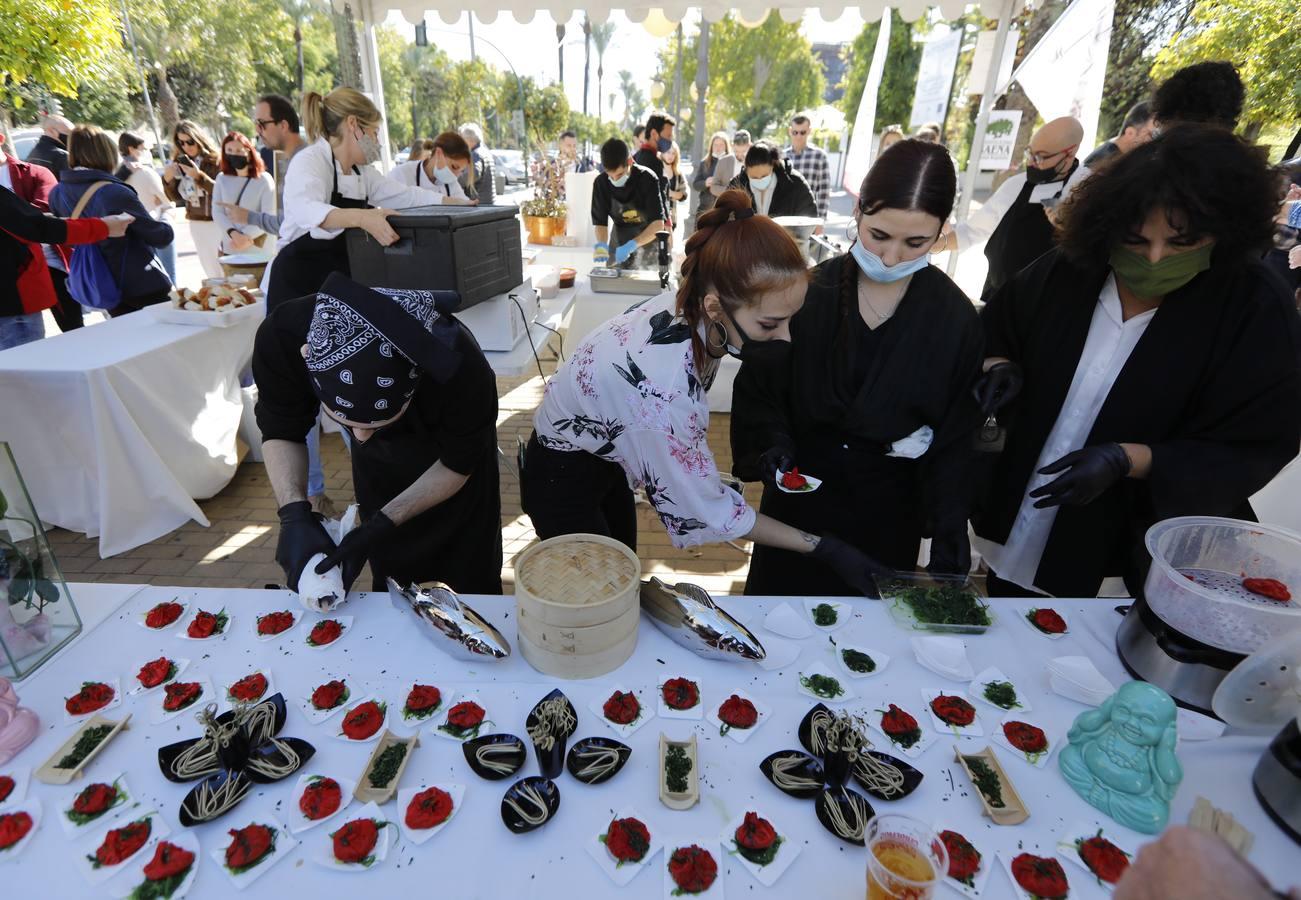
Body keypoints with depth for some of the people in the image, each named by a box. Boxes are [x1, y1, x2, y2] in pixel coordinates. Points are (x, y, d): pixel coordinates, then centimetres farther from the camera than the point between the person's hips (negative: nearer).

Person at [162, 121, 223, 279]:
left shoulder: (216, 159, -6)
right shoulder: (179, 162, 9)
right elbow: (177, 198, 12)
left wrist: (199, 176, -26)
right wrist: (167, 179, -5)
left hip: (217, 222, -5)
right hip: (196, 223, 5)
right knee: (211, 271, 9)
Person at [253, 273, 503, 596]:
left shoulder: (462, 369, -42)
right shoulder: (281, 337, -33)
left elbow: (456, 464, -22)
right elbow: (281, 430, -14)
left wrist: (380, 526, -28)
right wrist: (294, 514, -29)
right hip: (377, 461, 3)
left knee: (469, 588, 10)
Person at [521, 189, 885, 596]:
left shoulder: (690, 305, -18)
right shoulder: (661, 380, -40)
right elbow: (705, 509, -27)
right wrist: (823, 547, -21)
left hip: (602, 459, 7)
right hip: (563, 481, -7)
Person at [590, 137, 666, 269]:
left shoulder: (647, 179, -22)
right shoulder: (601, 183, -12)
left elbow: (658, 224, -27)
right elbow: (600, 221, -7)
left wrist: (631, 245, -39)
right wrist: (602, 244, -28)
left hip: (648, 239, -2)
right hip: (620, 239, 3)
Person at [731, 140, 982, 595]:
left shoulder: (955, 319, -9)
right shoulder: (808, 292, -12)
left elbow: (954, 442, -4)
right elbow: (756, 391, -2)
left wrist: (950, 550, -8)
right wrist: (773, 444, -20)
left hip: (888, 515, 1)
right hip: (800, 500, 0)